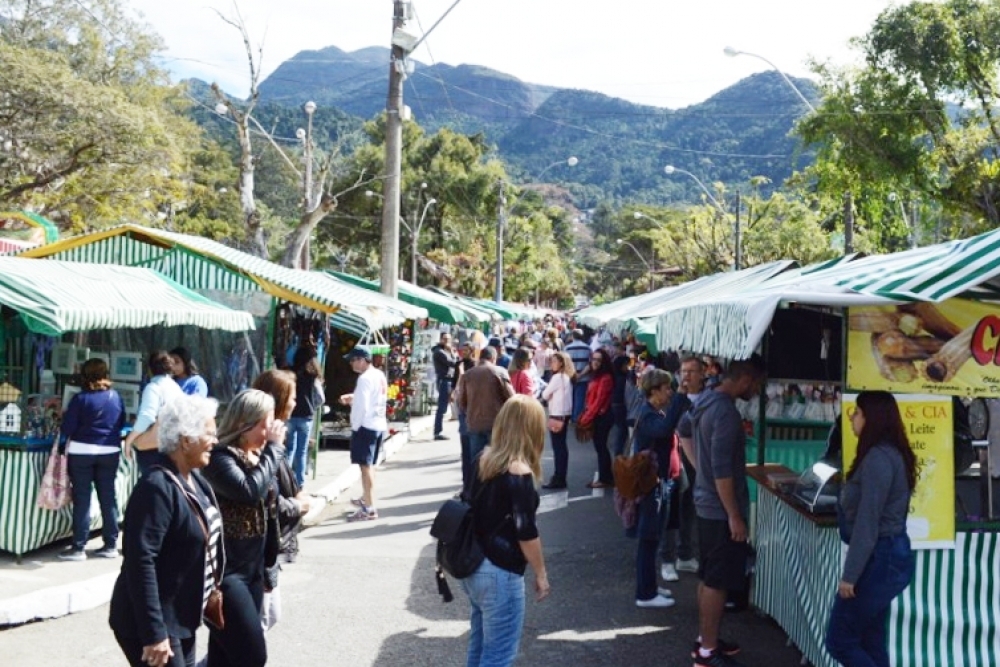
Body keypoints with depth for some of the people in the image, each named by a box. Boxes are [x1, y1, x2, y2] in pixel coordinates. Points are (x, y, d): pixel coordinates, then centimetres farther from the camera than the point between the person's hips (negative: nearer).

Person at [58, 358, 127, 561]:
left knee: (82, 499, 2)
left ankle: (78, 548, 6)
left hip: (82, 452, -4)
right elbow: (121, 423, 13)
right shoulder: (116, 396, 3)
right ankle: (111, 545, 13)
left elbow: (68, 427, -9)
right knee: (108, 497, 9)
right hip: (110, 452, 4)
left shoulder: (81, 398, -10)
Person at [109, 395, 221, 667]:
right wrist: (153, 633, -26)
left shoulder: (194, 480, 6)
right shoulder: (157, 488, -22)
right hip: (155, 623, -9)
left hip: (180, 619, 9)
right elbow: (140, 564, -26)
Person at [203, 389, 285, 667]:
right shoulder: (221, 458, -15)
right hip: (225, 570, -8)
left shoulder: (258, 456, 9)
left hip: (253, 568, 8)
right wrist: (274, 447, -21)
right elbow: (251, 491, -31)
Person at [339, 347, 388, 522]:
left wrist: (355, 426, -9)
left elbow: (362, 406, -20)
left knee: (365, 466, -7)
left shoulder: (365, 378, -16)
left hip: (366, 426, -9)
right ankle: (365, 498, 37)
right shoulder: (380, 375, 11)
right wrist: (352, 398, 14)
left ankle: (369, 508, -8)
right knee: (369, 465, 22)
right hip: (379, 425, 9)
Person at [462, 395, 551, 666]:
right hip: (499, 573, -8)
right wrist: (541, 574, -5)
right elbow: (526, 534, -17)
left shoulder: (483, 459, 2)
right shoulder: (519, 474, -19)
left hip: (473, 566, 8)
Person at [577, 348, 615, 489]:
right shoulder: (595, 376, 14)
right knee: (599, 446, 12)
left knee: (601, 446, -3)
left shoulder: (606, 378, -15)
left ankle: (605, 479, 5)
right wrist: (584, 415, 7)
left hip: (602, 416, -9)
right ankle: (607, 477, 19)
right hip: (596, 416, 9)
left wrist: (587, 417, -15)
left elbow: (599, 400, -18)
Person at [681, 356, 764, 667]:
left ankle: (704, 639, 28)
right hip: (721, 509, -10)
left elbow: (683, 431, 27)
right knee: (718, 581, 0)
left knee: (708, 577, 18)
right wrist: (735, 516, -22)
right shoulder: (726, 412, -23)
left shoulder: (706, 401, 7)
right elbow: (722, 469, -26)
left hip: (706, 503, 10)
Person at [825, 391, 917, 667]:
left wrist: (849, 575, -19)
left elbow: (867, 523, -22)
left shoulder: (877, 458, -20)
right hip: (890, 555, 10)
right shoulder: (890, 453, 12)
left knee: (840, 640, -1)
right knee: (871, 641, 15)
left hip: (880, 559, -10)